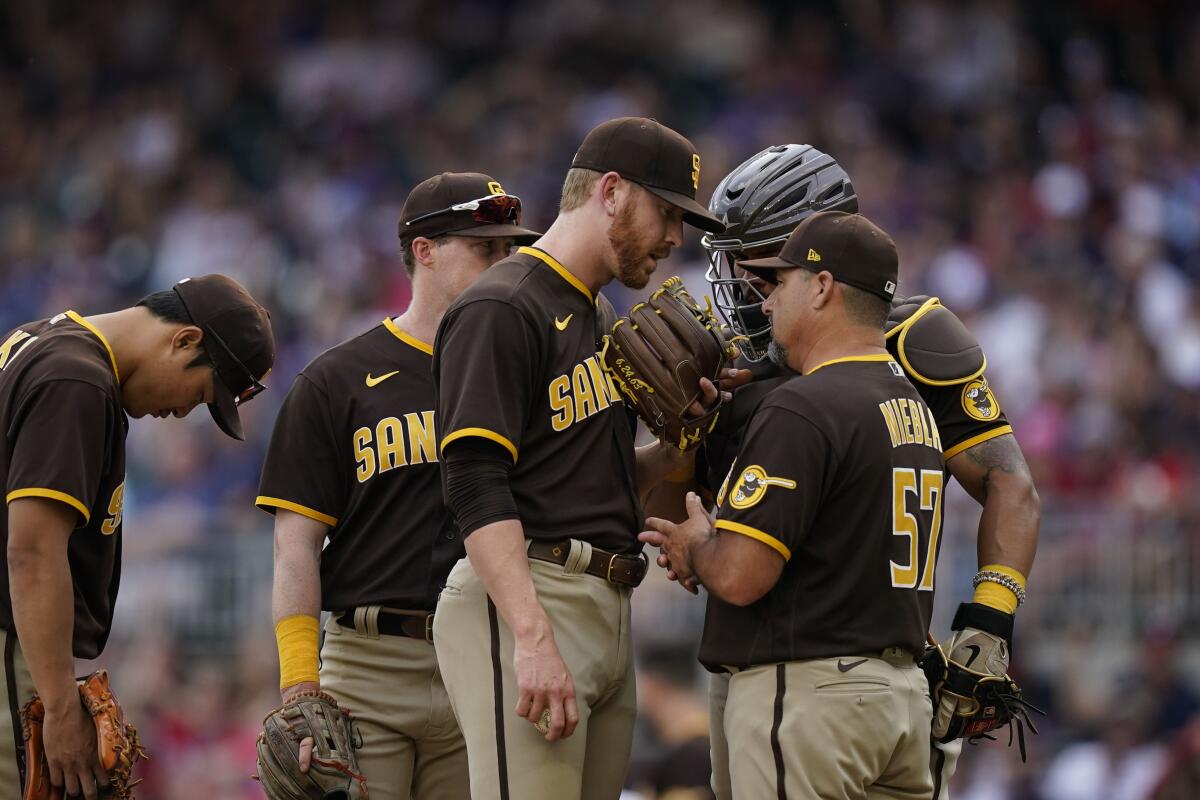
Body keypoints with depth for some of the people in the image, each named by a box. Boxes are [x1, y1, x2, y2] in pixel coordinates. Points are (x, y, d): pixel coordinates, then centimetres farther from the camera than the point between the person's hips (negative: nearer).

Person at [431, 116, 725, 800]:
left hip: (609, 612, 9)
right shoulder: (501, 310, -7)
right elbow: (476, 486, -17)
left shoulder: (603, 321, 24)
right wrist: (533, 640, -26)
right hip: (524, 598, -9)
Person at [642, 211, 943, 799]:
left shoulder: (804, 408, -15)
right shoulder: (915, 407, 15)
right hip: (903, 693, 9)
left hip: (809, 690, -9)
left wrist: (694, 547, 2)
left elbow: (740, 576, -21)